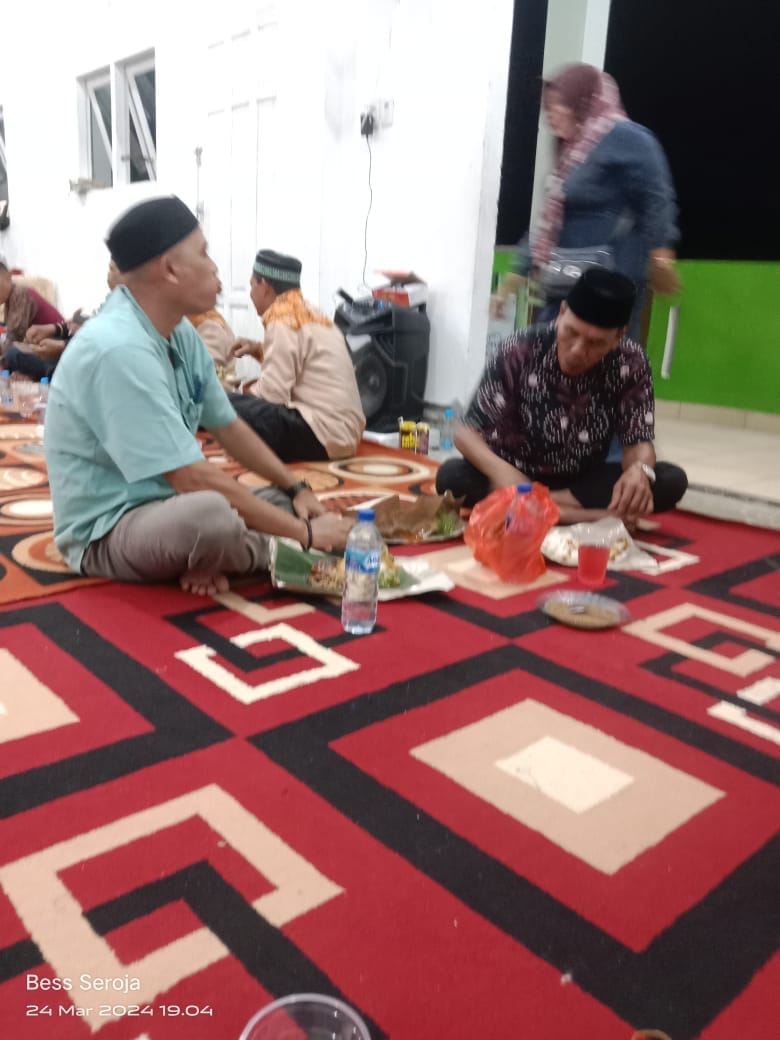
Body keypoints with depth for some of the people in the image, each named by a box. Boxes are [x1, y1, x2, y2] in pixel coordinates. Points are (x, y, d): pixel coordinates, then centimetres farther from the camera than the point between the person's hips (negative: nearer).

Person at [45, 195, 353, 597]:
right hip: (108, 531, -9)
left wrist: (297, 488, 2)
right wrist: (304, 533, -24)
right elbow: (193, 478, -30)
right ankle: (272, 557, -8)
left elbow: (228, 427, 13)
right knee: (210, 513, -39)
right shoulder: (119, 350, -27)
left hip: (167, 503, 9)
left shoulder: (181, 334, 1)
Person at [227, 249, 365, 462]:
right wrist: (259, 350, 19)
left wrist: (246, 390, 4)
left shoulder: (283, 321, -9)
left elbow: (274, 392, -15)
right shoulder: (310, 313, 18)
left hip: (322, 436, -10)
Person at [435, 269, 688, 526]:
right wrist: (501, 471, -42)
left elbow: (638, 441, -11)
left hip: (582, 482, 2)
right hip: (515, 477, -2)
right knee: (451, 477, -32)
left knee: (672, 480, -21)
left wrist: (640, 470, -37)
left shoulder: (630, 363, -15)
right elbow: (467, 431, -20)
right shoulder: (519, 351, -21)